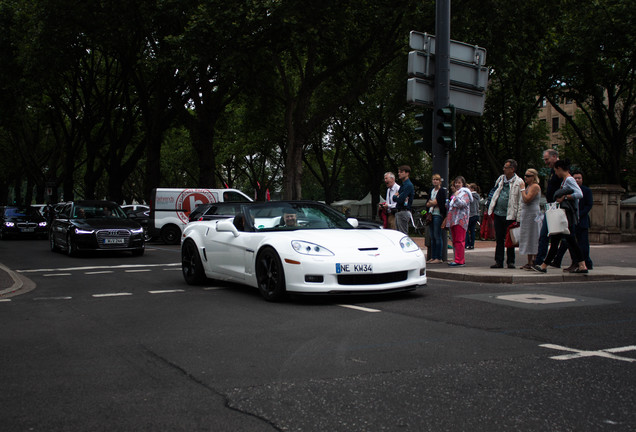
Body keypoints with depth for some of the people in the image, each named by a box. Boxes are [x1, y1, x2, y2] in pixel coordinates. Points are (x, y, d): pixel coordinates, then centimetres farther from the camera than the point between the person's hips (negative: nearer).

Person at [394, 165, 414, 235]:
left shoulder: (408, 185, -13)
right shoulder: (402, 185, 18)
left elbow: (400, 200, -19)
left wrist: (394, 197, 0)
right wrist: (397, 196, -2)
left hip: (404, 212, -10)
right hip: (399, 212, 10)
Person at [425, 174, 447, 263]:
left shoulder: (442, 190, -5)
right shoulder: (432, 190, 18)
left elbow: (442, 204, -13)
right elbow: (427, 203, 16)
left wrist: (431, 203, -7)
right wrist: (431, 203, -6)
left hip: (438, 215, -7)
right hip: (431, 215, 8)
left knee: (437, 236, -8)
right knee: (432, 237, 8)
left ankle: (438, 258, -5)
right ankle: (432, 257, 12)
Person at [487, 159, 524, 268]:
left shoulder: (519, 182, -6)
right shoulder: (501, 179, 11)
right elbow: (494, 193, 22)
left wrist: (518, 218, -12)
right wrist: (491, 209, 17)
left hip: (509, 215, -5)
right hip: (498, 213, 5)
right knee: (499, 239, 7)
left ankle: (510, 261, 12)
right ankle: (498, 261, 12)